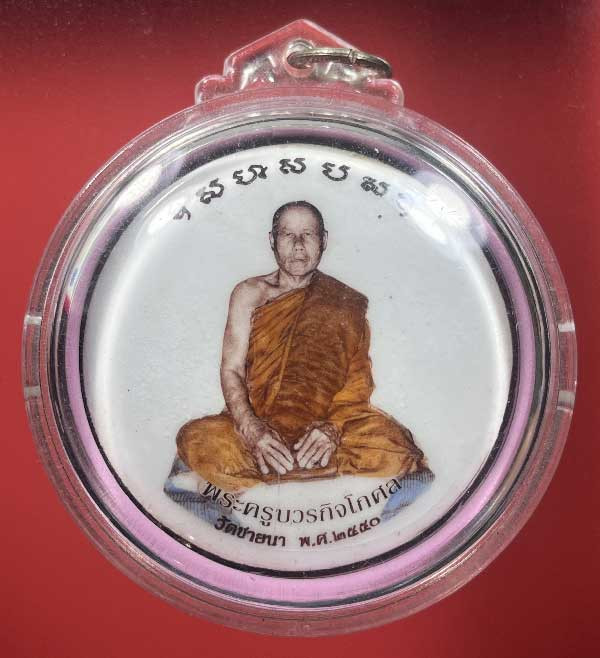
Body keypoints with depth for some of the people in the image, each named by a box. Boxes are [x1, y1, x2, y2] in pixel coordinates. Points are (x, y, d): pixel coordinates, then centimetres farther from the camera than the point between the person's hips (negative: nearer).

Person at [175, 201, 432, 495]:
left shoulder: (345, 302, 10)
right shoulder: (250, 293, 10)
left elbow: (359, 376, 2)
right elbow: (231, 369, 2)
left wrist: (333, 426, -19)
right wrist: (253, 431, -17)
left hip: (326, 425, 0)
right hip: (257, 423, 1)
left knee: (392, 447, -29)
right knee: (195, 439, -29)